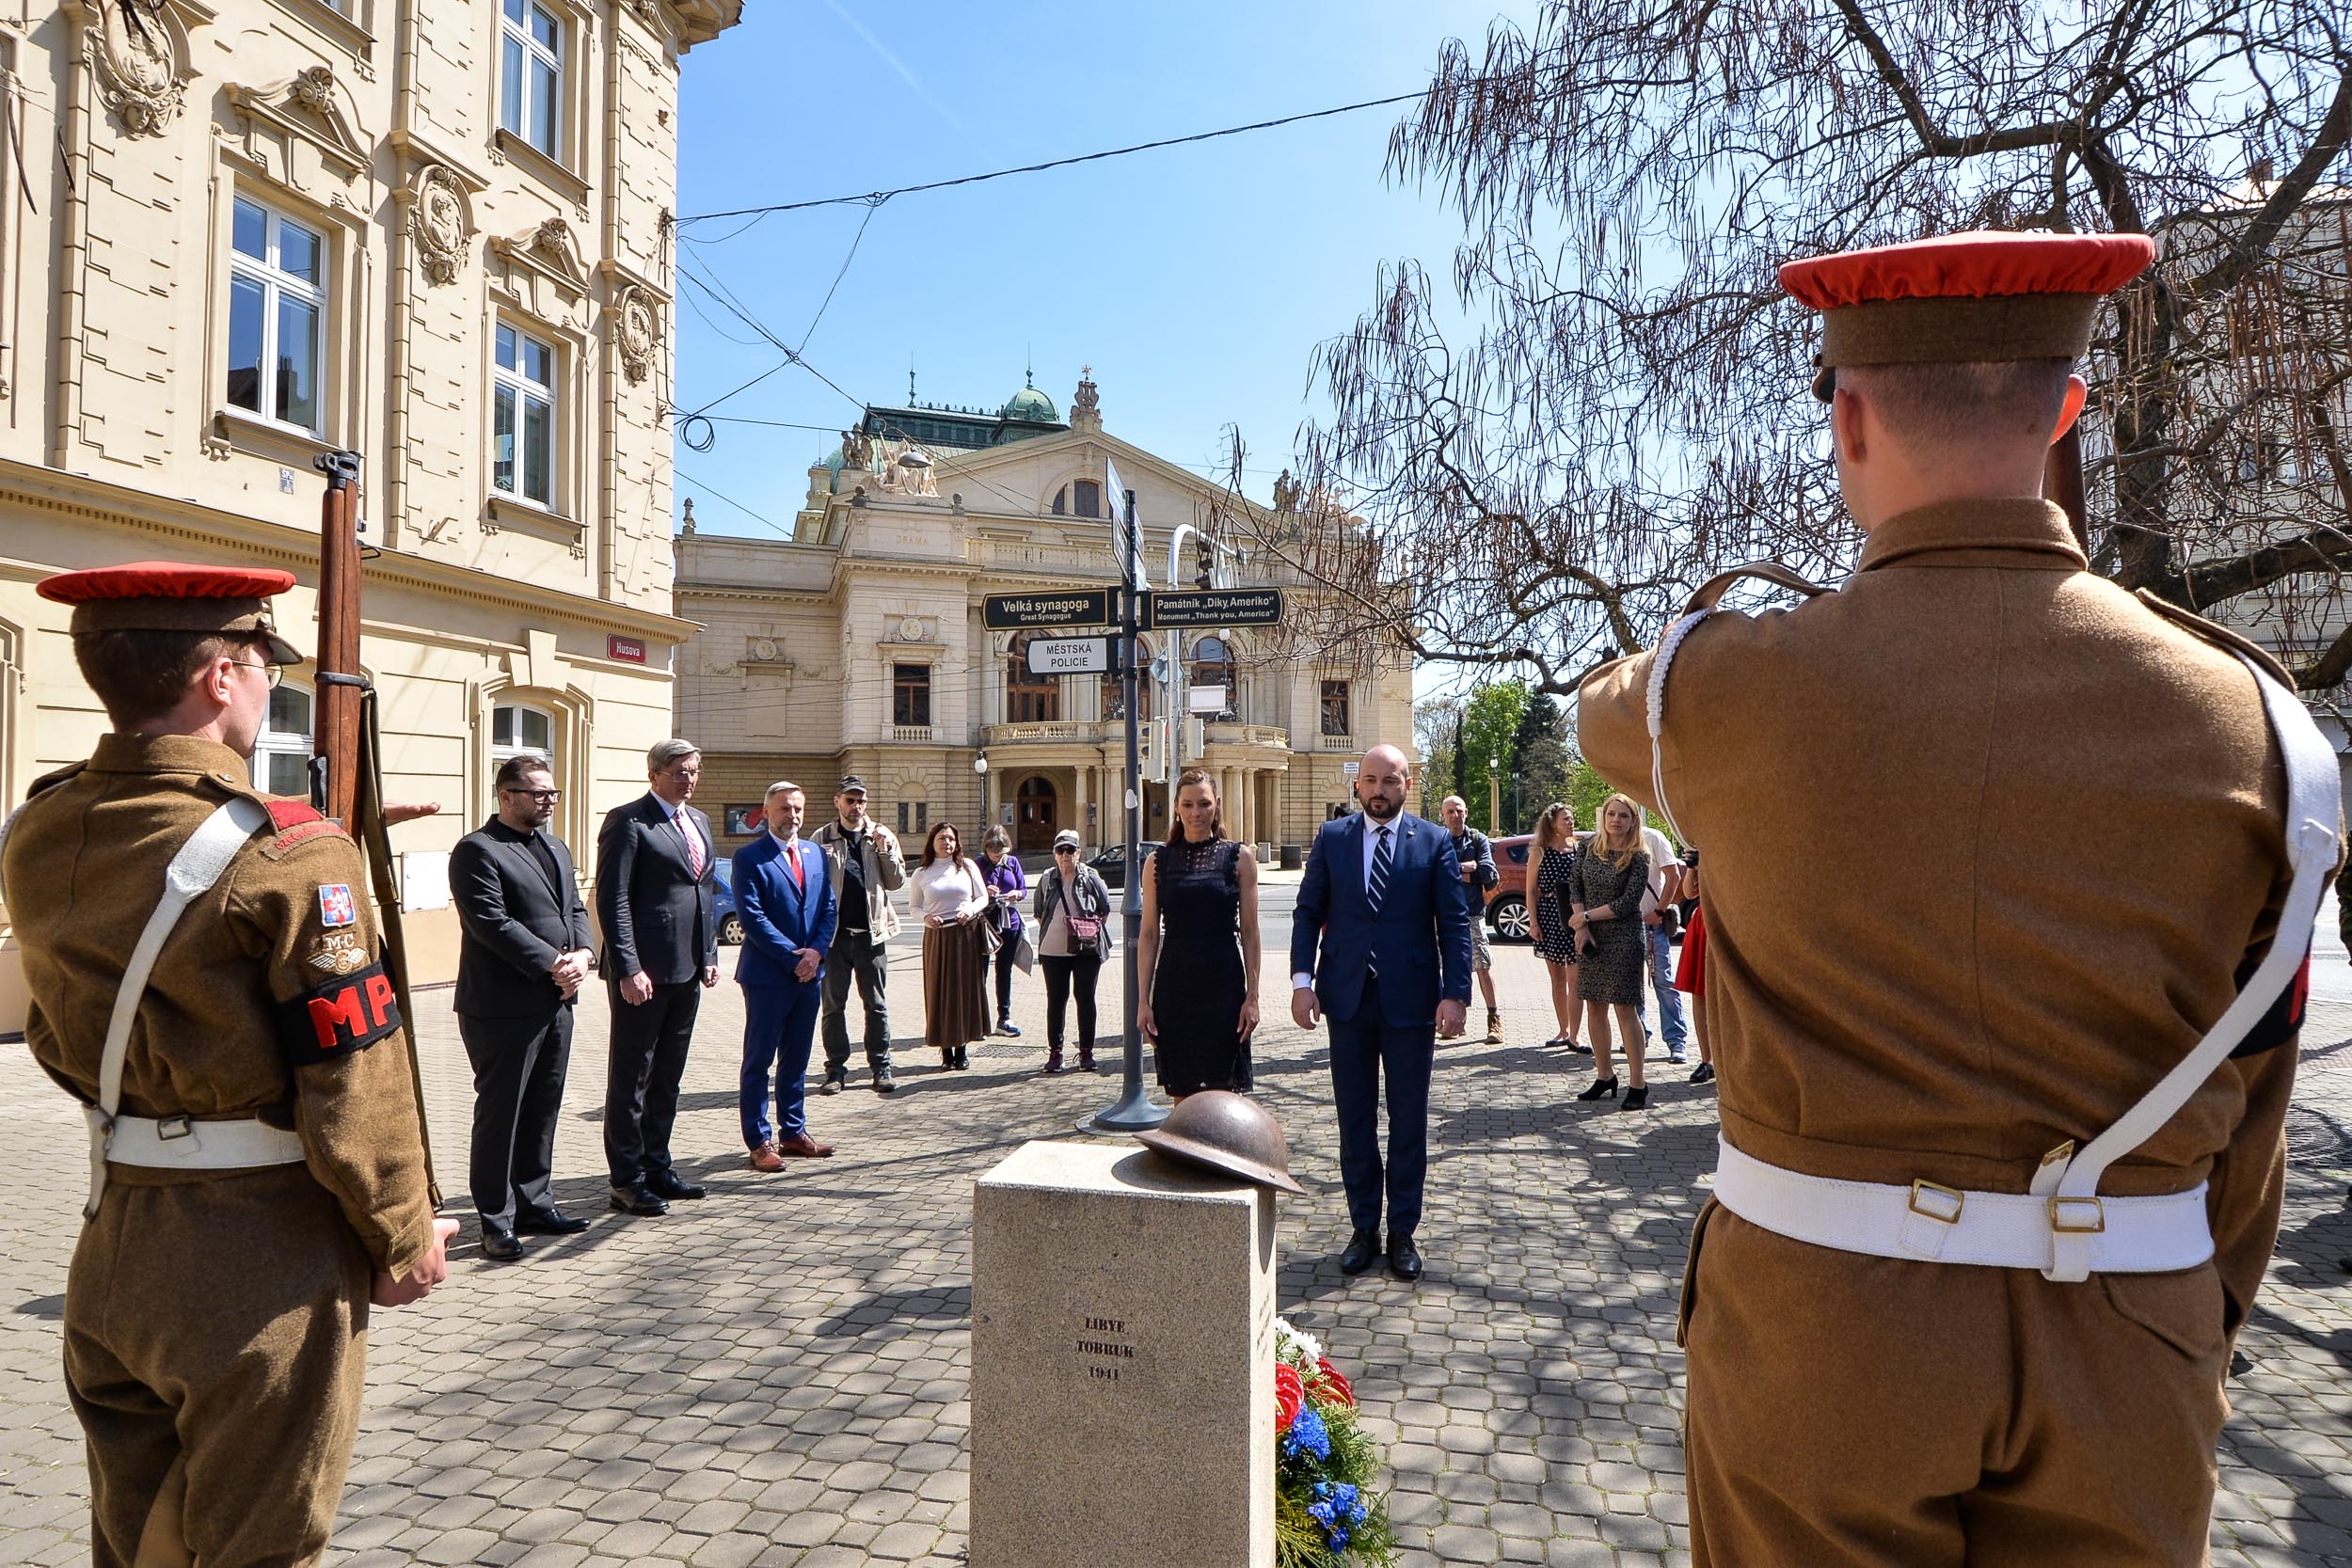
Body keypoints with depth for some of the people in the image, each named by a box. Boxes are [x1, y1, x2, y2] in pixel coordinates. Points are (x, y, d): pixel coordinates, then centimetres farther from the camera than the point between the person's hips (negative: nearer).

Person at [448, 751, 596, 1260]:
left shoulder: (556, 848, 17)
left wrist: (583, 954, -4)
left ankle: (534, 1204, 26)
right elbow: (492, 922, -18)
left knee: (543, 1109, 15)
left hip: (557, 1002, 8)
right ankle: (496, 1221, 12)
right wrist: (553, 962, -19)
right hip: (503, 1007, -8)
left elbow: (575, 909, 16)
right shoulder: (477, 851, -10)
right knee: (500, 1115, 2)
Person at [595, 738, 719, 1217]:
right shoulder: (628, 821, -9)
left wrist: (709, 954, 12)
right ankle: (627, 1180, 12)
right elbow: (613, 900, -13)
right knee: (631, 1075, 3)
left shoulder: (698, 822, 15)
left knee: (668, 1074, 16)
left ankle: (657, 1166, 27)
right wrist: (628, 969, -18)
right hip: (644, 970, -8)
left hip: (687, 969, 8)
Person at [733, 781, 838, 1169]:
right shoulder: (749, 857, -7)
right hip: (767, 973, -6)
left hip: (810, 972, 6)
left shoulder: (816, 854, 12)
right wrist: (793, 957, -15)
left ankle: (793, 1133, 23)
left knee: (796, 1059, 14)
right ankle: (759, 1141, 8)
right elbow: (752, 917, -13)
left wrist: (816, 951, -6)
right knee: (759, 1060, 2)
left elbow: (828, 908, 11)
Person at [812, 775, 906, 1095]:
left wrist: (885, 851, -10)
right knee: (833, 1003, 6)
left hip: (872, 931, 1)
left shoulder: (882, 836, 6)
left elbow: (897, 882, 4)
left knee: (876, 1004, 6)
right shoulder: (822, 839, 2)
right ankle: (836, 1068, 14)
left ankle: (881, 1067, 13)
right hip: (834, 932, -1)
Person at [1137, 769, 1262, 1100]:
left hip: (1223, 986, -1)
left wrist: (1252, 997, -4)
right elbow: (1149, 935, 6)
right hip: (1174, 988, 2)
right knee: (1182, 1095, 7)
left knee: (1225, 1092, 0)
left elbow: (1249, 933, 2)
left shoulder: (1239, 859, 2)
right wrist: (1143, 1001, 1)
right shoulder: (1158, 862, 6)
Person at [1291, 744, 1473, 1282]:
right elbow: (1308, 912, 5)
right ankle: (1363, 1229, 22)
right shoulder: (1331, 837, 5)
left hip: (1411, 997, -1)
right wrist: (1302, 979, -6)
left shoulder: (1434, 841, 1)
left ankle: (1403, 1233, 21)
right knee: (1355, 1120, 9)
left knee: (1409, 1121, 8)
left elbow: (1454, 923, -2)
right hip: (1347, 997, 1)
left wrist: (1456, 994, -11)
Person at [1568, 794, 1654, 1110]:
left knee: (1625, 1008, -5)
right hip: (1591, 938, 5)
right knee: (1594, 1007, 9)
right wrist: (1581, 926, -9)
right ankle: (1604, 1078, 22)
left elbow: (1628, 903, -13)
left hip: (1624, 938, -5)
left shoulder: (1638, 857, -8)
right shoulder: (1589, 849, 6)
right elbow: (1574, 885, 4)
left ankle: (1638, 1085, 2)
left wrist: (1585, 916, -11)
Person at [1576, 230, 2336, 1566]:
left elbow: (1607, 716, 12)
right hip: (2122, 1357, 3)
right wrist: (2195, 1337, 15)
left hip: (1814, 1321, -2)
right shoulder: (2244, 718, -7)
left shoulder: (1732, 685, -14)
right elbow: (2241, 1105, 1)